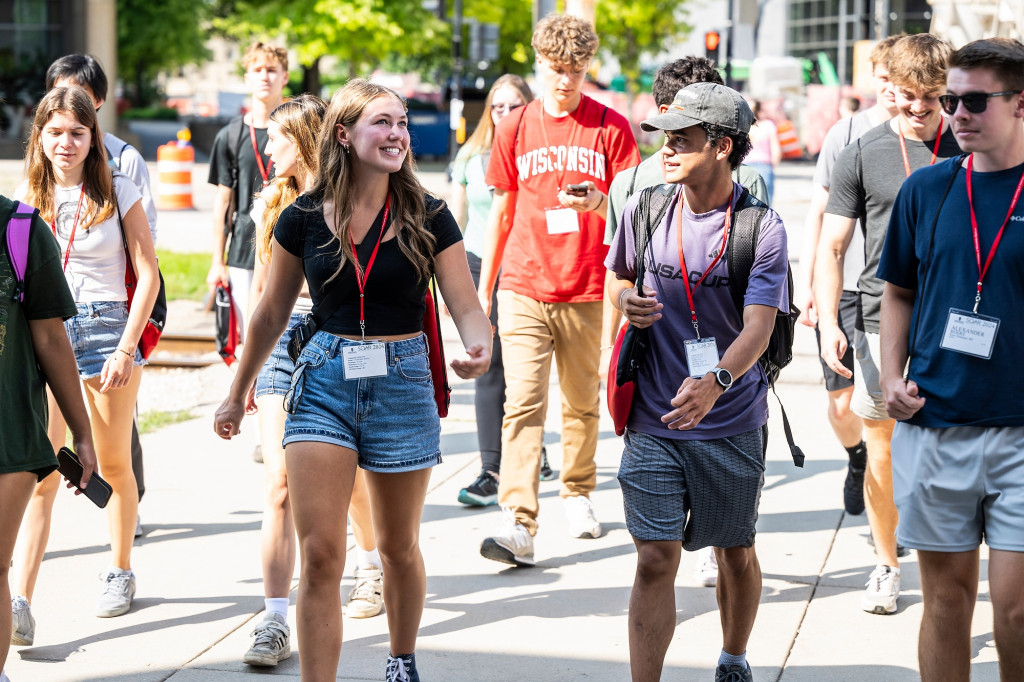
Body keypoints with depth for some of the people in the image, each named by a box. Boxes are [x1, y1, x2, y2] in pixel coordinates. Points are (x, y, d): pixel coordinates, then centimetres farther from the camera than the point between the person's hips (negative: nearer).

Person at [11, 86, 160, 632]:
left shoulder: (118, 192, -1)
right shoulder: (28, 196, 5)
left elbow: (148, 275, -1)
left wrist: (126, 348, -8)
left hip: (107, 325, -1)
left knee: (114, 464, 11)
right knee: (41, 473, -10)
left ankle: (120, 572, 32)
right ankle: (21, 600, -15)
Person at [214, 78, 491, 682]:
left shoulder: (427, 217, -3)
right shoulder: (305, 218, 0)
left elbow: (467, 305, -7)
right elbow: (274, 314, 11)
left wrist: (480, 347, -30)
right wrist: (238, 394, 17)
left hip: (402, 381, 0)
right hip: (325, 378, 0)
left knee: (398, 547, 14)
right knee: (319, 553, -9)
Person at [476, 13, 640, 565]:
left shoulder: (610, 127, 1)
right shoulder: (514, 128, 7)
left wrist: (599, 201, -22)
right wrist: (482, 286, 16)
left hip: (588, 291, 0)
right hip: (523, 289, 0)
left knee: (582, 402, 11)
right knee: (523, 402, -11)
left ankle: (578, 495, 33)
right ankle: (519, 524, -17)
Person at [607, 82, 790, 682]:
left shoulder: (762, 227, -11)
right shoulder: (645, 210, 1)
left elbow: (759, 325, -21)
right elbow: (619, 274, 20)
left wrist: (716, 381, -40)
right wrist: (626, 299, -5)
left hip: (734, 422, -1)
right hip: (654, 420, 1)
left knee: (736, 553, 16)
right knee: (656, 559, -5)